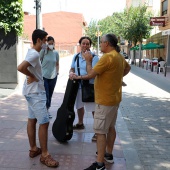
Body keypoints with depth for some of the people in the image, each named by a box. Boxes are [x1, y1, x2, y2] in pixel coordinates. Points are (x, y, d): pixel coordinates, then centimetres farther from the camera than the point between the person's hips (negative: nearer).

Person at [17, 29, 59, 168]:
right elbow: (20, 67, -33)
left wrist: (32, 76, 1)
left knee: (32, 120, 15)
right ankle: (44, 155, 3)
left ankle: (33, 149, 26)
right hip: (35, 93, -10)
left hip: (33, 92, 10)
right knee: (44, 123, -6)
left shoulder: (33, 53, 11)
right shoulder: (34, 54, -20)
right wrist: (32, 76, -18)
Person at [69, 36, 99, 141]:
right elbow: (72, 69, 13)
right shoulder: (76, 56, 6)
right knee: (79, 105, 24)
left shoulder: (94, 57, -12)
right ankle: (80, 124, 47)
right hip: (78, 85, 7)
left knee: (94, 109, -7)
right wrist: (71, 73, -9)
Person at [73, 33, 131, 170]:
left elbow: (90, 74, -20)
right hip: (114, 98, 10)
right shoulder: (119, 56, 9)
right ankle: (108, 155, 32)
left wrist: (88, 60, -5)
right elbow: (128, 68, 30)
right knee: (110, 127, 19)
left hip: (105, 100, -10)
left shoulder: (107, 57, -22)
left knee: (100, 131, -5)